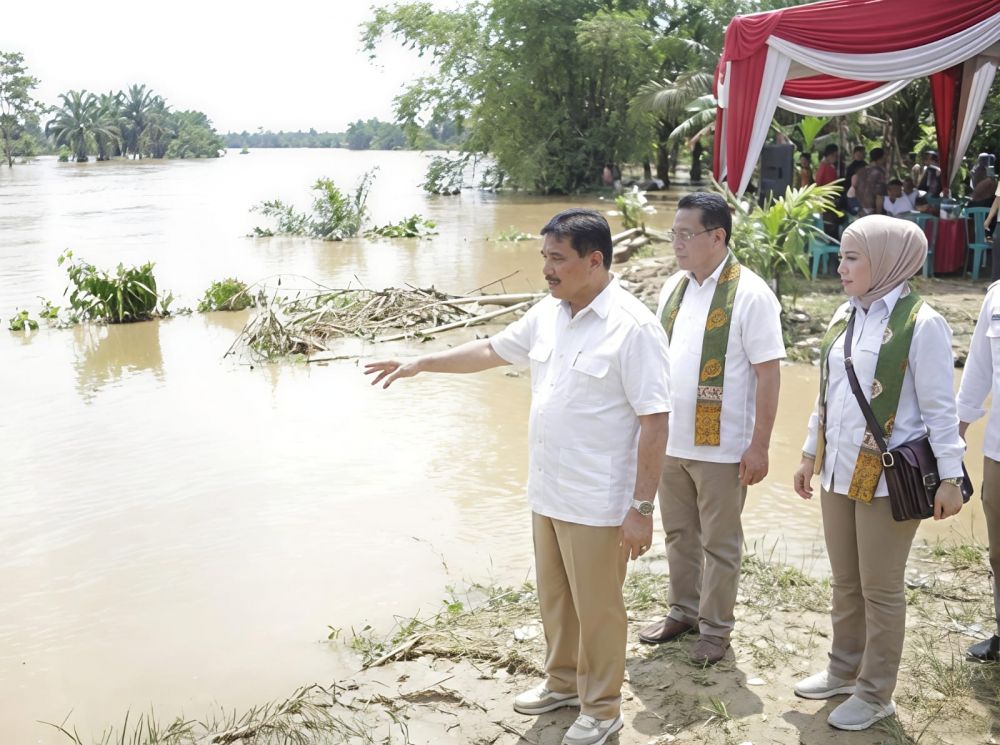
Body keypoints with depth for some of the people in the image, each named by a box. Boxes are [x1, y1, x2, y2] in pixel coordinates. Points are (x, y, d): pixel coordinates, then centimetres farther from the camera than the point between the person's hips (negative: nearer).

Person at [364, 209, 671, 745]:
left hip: (597, 503, -7)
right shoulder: (548, 313, 4)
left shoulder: (633, 328, -19)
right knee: (554, 597, 22)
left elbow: (655, 423, -18)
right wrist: (418, 364, 17)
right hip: (547, 493, 7)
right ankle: (563, 682, 43)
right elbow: (492, 350, 18)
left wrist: (642, 508, -18)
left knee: (596, 608, 9)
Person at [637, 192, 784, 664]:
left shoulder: (749, 294, -13)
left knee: (719, 543, 9)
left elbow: (768, 373, -14)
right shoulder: (673, 287, 6)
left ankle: (715, 628, 25)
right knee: (679, 534, 19)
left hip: (722, 447, -6)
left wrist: (759, 446, -15)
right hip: (670, 440, 6)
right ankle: (682, 611, 36)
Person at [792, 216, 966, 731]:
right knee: (844, 582, 17)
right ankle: (844, 672, 34)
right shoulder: (845, 316, 7)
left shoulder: (920, 324, -14)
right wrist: (810, 454, 18)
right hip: (838, 472, 6)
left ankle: (875, 694, 22)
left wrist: (949, 477, -11)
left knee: (880, 589, 7)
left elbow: (939, 408, -11)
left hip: (888, 477, -6)